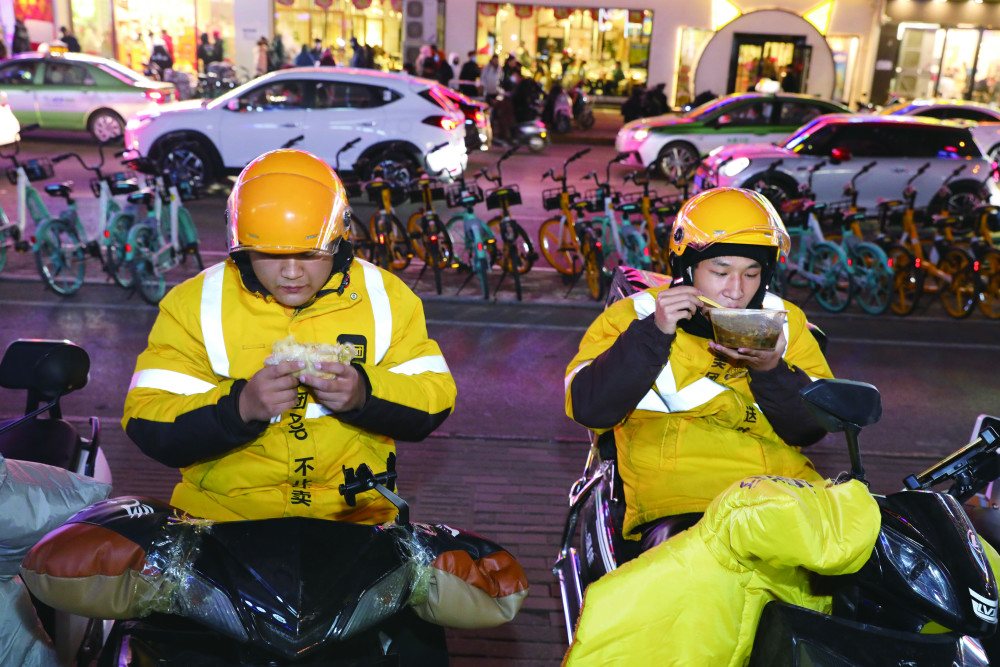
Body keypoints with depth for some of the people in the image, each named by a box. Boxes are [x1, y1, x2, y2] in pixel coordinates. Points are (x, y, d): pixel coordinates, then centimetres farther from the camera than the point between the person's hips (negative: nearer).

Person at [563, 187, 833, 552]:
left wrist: (773, 370, -10)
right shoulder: (632, 315, 7)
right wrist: (654, 333, -14)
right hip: (679, 507, -4)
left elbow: (813, 428, 9)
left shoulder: (786, 322, 17)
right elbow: (589, 408, -7)